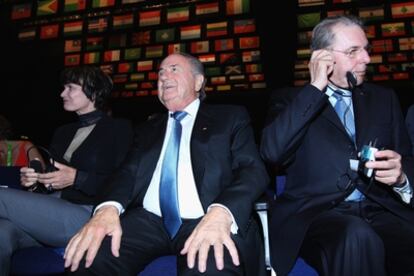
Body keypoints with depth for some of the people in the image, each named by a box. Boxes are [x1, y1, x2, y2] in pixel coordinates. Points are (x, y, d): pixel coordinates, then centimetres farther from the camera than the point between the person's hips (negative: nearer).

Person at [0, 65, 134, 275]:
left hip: (87, 215, -6)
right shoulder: (63, 132, 24)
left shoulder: (119, 129, 2)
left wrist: (77, 178, -16)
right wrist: (32, 178, 1)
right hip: (52, 214, 6)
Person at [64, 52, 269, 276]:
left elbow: (253, 170, -1)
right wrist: (108, 208, -13)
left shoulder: (230, 117, 12)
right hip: (149, 220, 4)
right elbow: (129, 172, 11)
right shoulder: (149, 128, 24)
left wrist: (221, 213, -23)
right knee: (91, 257, -24)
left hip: (204, 221, -3)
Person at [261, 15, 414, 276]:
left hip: (382, 212, 3)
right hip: (318, 214, -3)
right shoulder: (293, 99, 9)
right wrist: (315, 88, -7)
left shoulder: (383, 98, 20)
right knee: (357, 238, -36)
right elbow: (272, 152, -10)